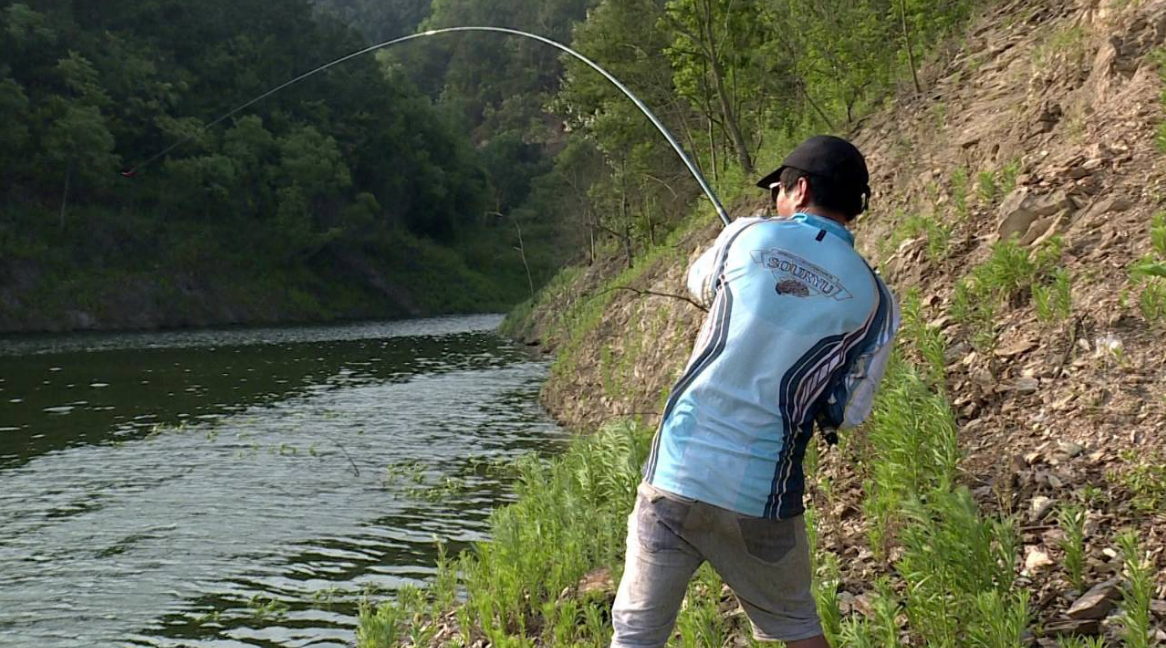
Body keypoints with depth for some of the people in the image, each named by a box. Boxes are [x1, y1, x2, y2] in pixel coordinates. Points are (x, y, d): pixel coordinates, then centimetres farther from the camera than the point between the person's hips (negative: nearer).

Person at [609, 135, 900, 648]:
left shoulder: (749, 236, 1)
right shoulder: (874, 301, 1)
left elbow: (699, 283, 22)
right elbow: (844, 416, 5)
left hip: (676, 476, -1)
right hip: (761, 496, 1)